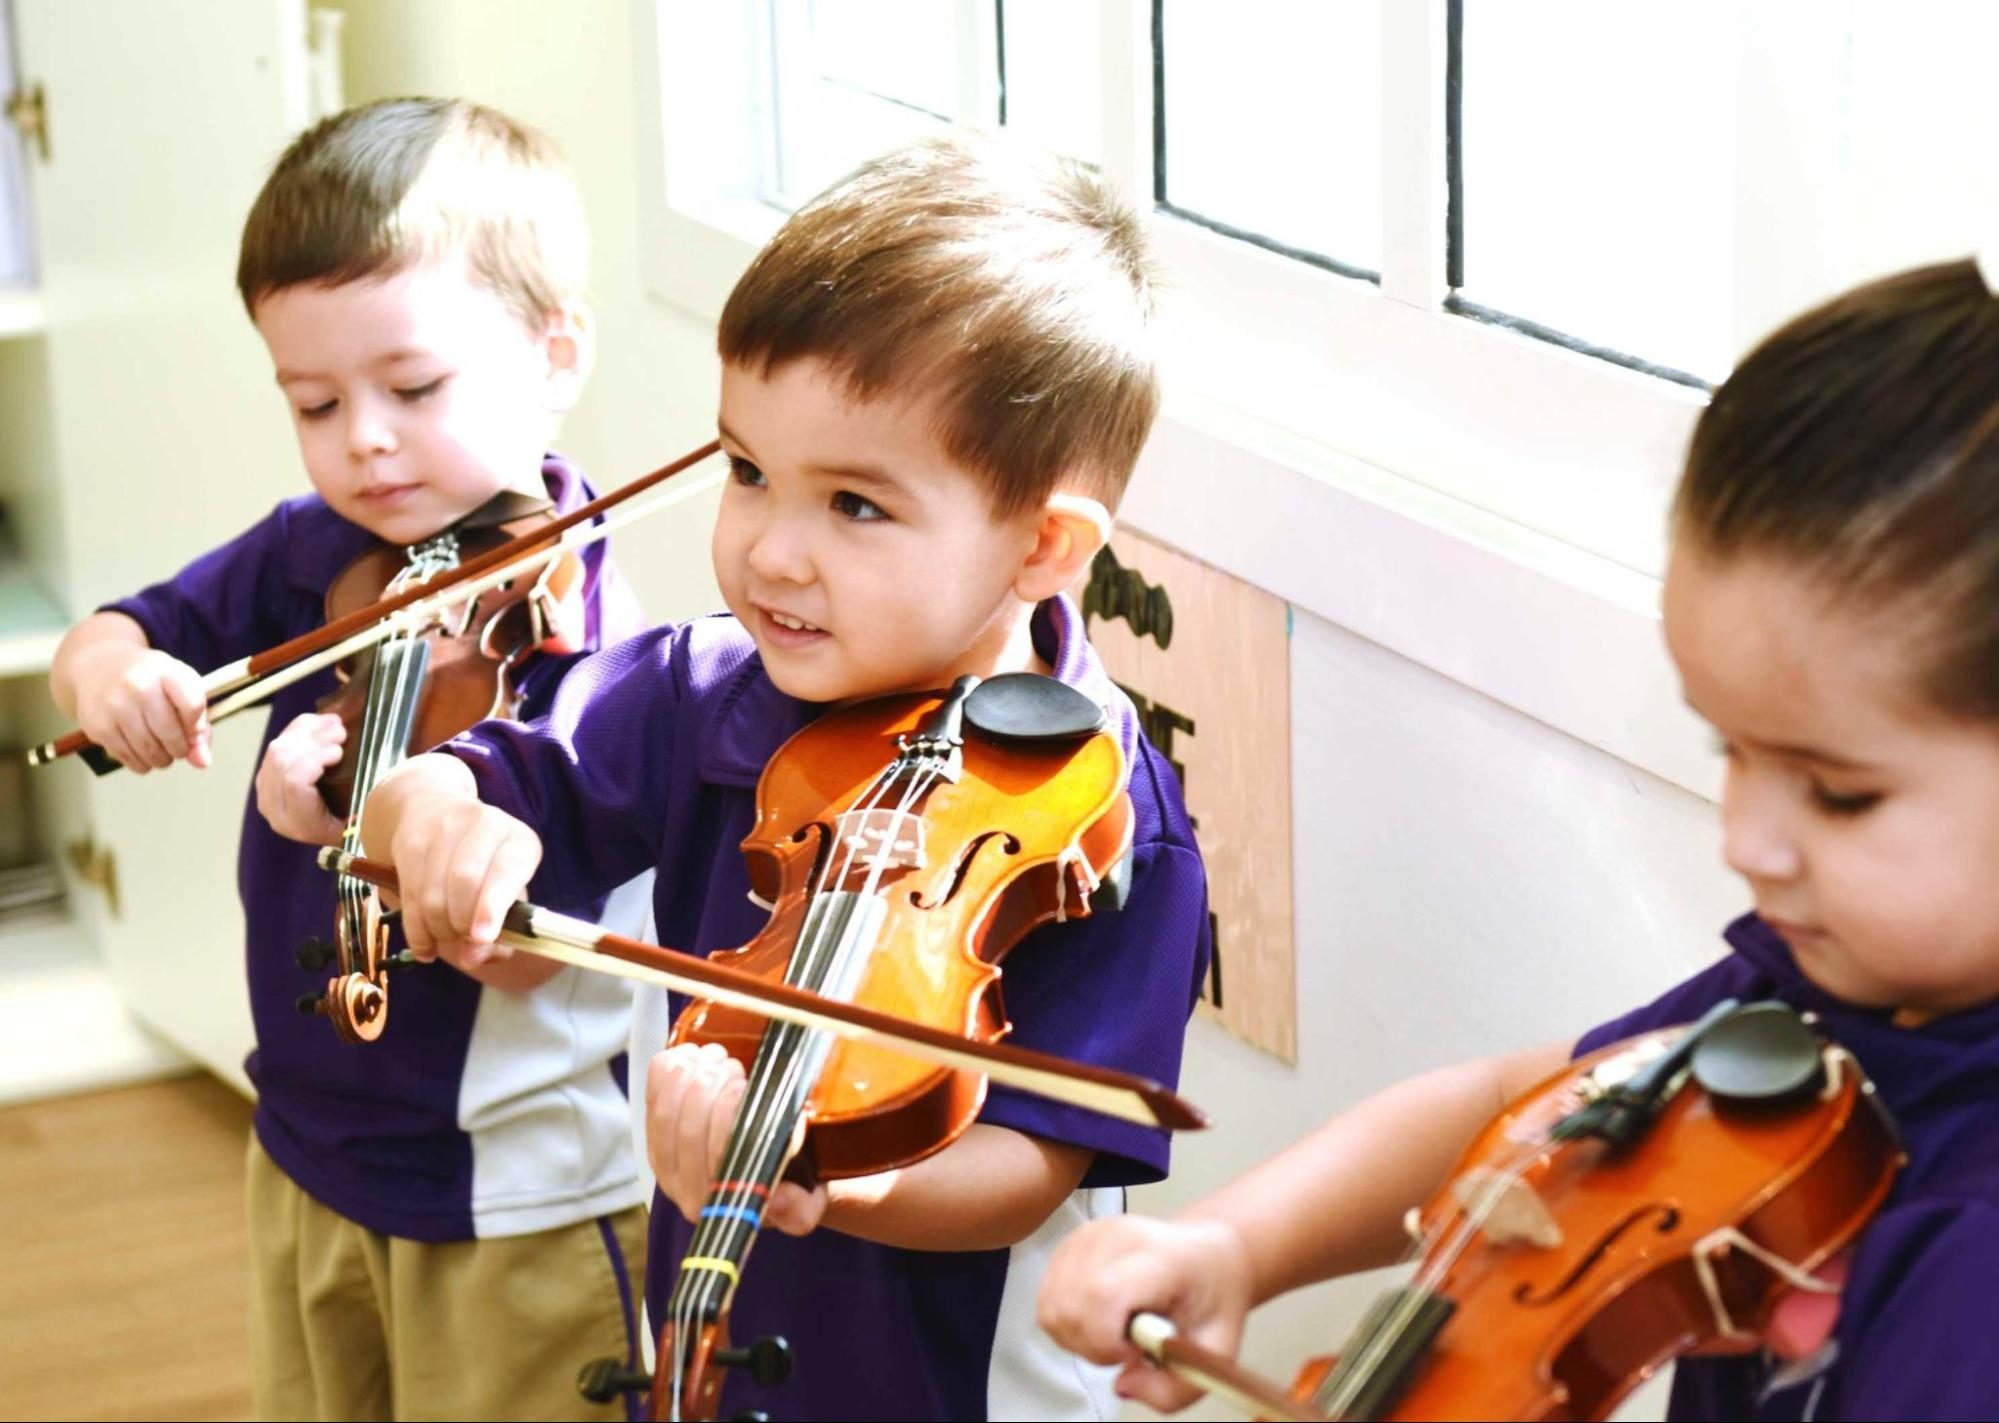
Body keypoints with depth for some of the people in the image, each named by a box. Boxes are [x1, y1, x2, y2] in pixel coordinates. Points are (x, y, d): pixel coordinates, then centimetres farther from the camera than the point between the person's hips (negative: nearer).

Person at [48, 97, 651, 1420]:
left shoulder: (580, 634, -22)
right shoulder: (305, 561, -1)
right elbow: (102, 642, 6)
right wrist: (109, 673, -18)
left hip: (516, 1206, -7)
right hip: (308, 1160, 7)